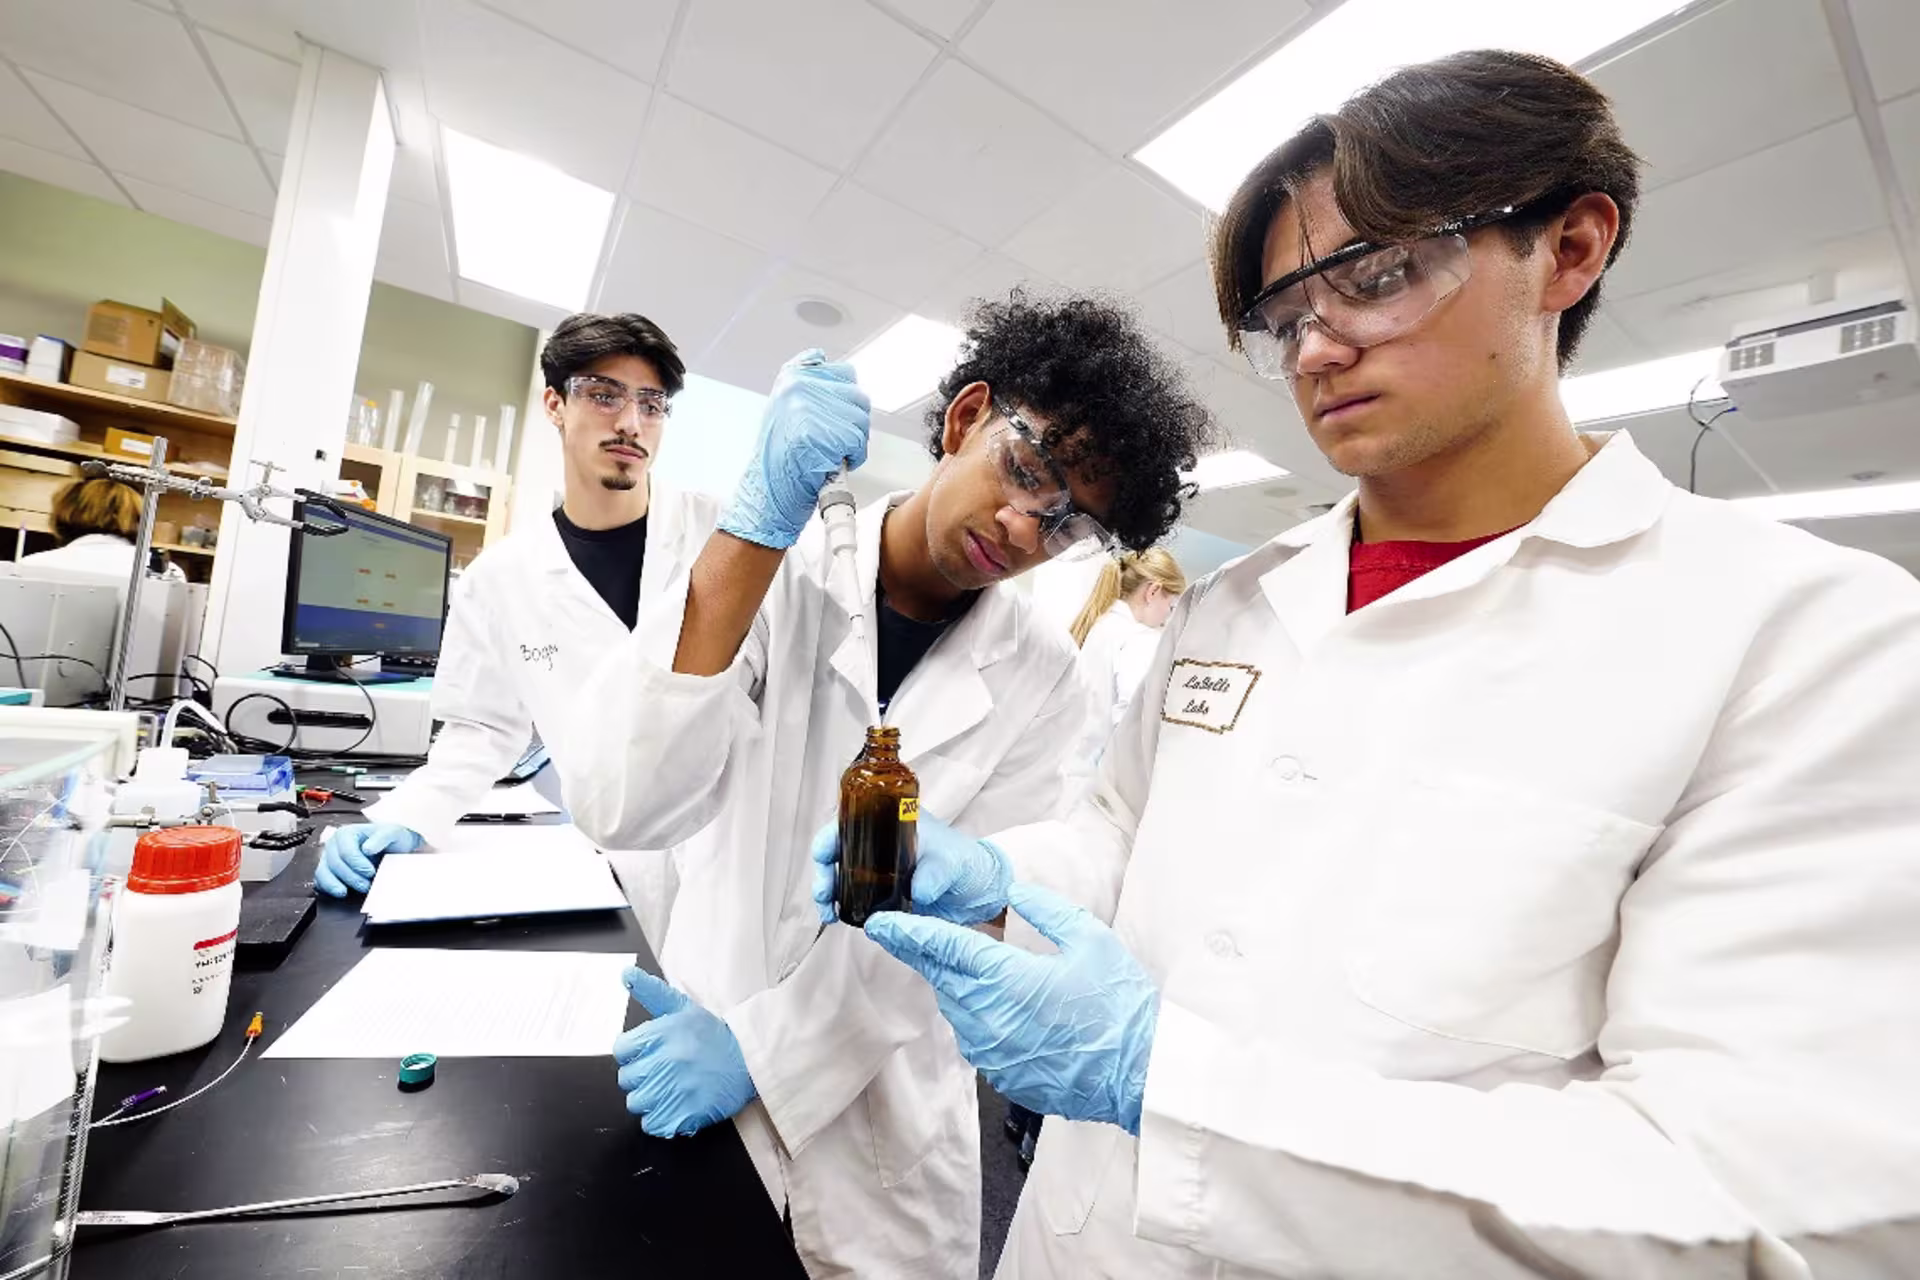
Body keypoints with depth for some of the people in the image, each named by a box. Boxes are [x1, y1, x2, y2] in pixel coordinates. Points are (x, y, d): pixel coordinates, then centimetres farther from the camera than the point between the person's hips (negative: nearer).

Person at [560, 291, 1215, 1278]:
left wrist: (760, 1046, -21)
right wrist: (762, 517, -32)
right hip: (693, 1030, 1)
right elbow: (618, 808, -26)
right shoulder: (773, 572, -14)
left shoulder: (1041, 681, -11)